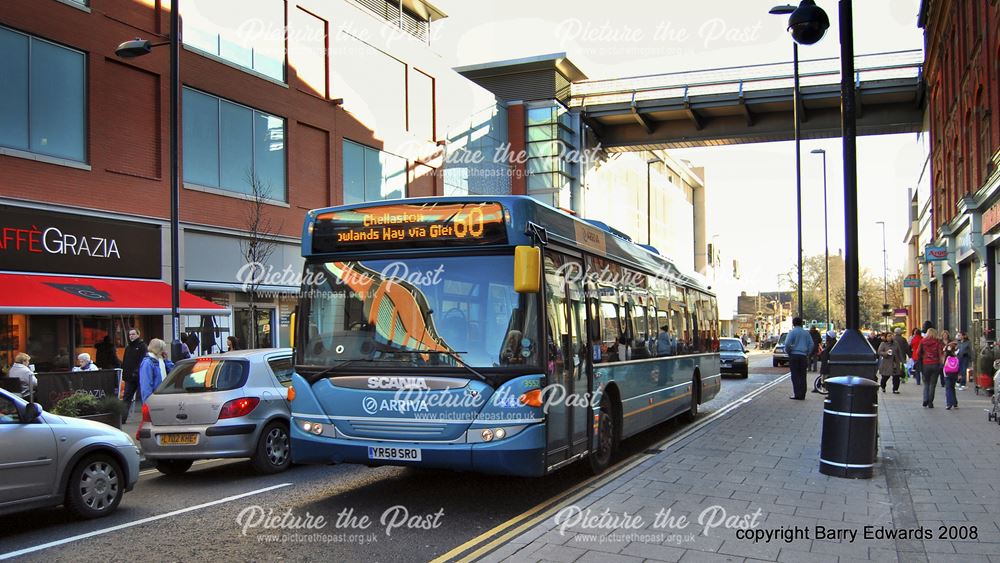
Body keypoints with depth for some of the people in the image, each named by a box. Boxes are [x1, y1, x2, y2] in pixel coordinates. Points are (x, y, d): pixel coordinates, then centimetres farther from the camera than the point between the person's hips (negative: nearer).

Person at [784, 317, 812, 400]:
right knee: (802, 376, 7)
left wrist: (787, 351, 1)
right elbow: (811, 344, 10)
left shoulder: (792, 332, -5)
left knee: (795, 375, -2)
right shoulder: (806, 333, 11)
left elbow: (787, 343, -14)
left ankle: (797, 394, -8)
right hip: (803, 356, 4)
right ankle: (802, 395, 6)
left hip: (794, 355, -4)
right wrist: (807, 353, 16)